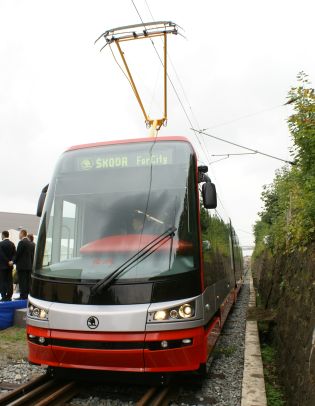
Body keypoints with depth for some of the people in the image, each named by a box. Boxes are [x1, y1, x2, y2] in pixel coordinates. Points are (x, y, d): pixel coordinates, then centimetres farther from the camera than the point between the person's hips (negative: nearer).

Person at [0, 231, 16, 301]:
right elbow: (14, 254, 3)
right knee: (9, 281, 8)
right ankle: (9, 297, 10)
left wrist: (8, 262, -11)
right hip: (10, 266, 5)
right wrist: (11, 261, -4)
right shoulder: (12, 244, 7)